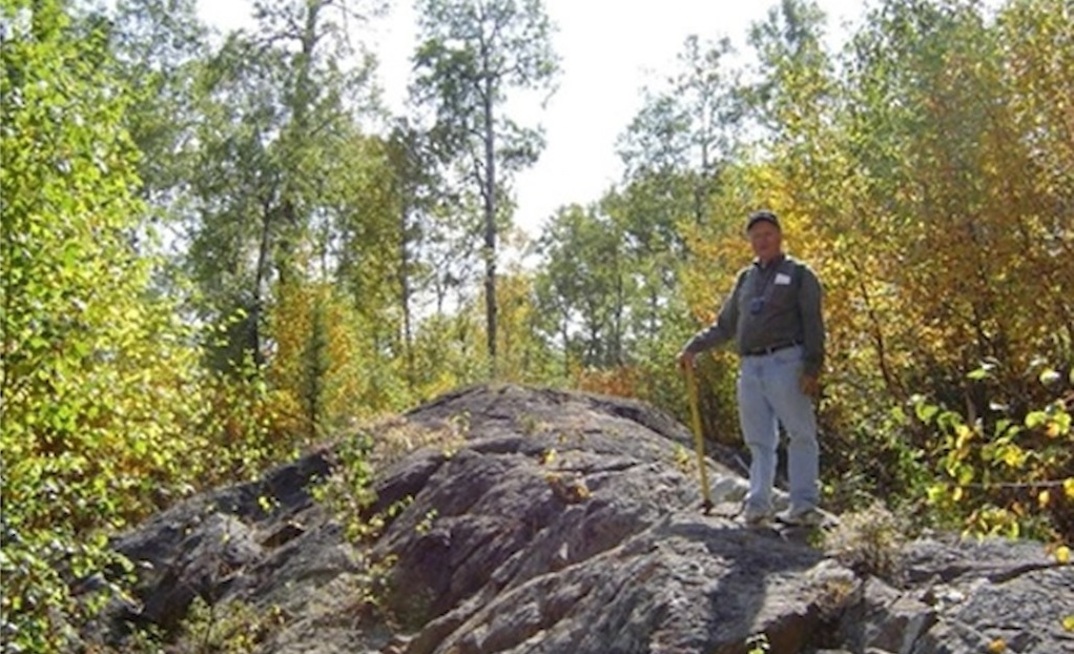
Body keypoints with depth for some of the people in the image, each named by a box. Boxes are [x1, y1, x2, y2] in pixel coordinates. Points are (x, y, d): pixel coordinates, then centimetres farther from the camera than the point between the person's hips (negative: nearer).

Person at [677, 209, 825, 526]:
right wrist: (693, 347, 16)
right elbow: (725, 326, 27)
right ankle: (758, 503, -1)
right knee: (759, 441, 2)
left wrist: (812, 369, -13)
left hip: (785, 363, -5)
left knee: (801, 435, -7)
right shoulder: (745, 278, 21)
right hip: (750, 368, 5)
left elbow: (813, 325, -1)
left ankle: (804, 505, -9)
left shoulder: (798, 274, 7)